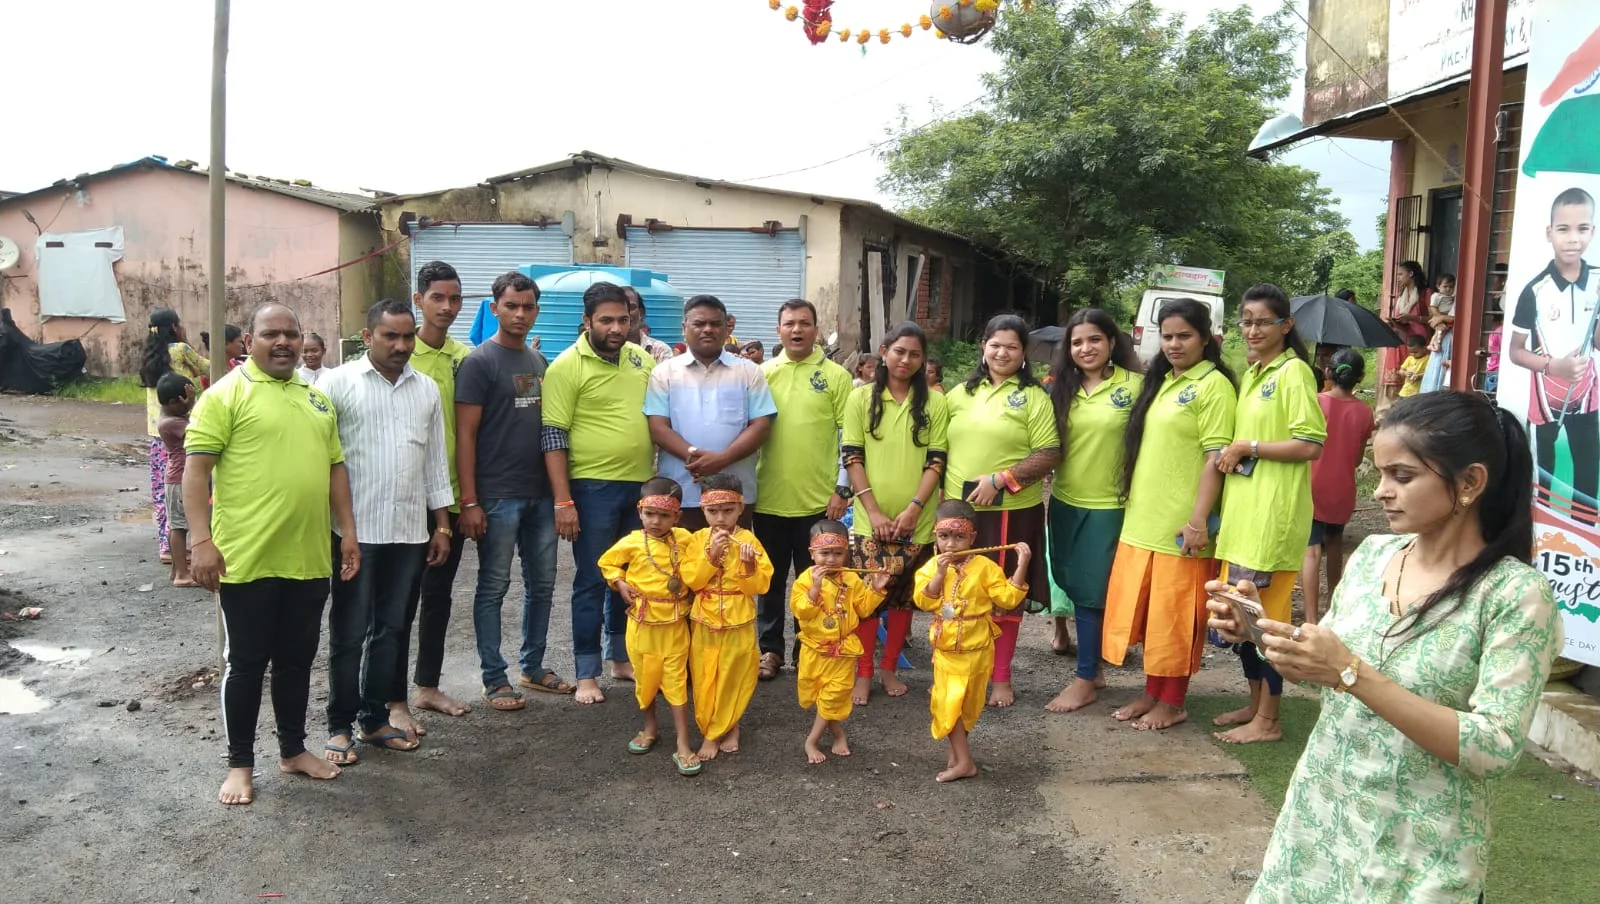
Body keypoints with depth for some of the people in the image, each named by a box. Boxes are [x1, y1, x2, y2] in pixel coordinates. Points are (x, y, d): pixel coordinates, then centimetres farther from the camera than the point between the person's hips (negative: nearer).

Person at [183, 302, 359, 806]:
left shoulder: (316, 399, 15)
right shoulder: (227, 393, -5)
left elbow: (335, 467, 18)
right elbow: (196, 468, -10)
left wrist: (348, 531, 12)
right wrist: (201, 540, -17)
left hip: (309, 558, 6)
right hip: (248, 558, -6)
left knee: (297, 660, 15)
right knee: (246, 663, 5)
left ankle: (293, 750, 29)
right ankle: (239, 764, 18)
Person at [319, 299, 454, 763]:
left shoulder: (427, 389, 9)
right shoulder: (338, 383, -5)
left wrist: (441, 524, 12)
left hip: (409, 530, 4)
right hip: (355, 530, -4)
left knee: (390, 629, 12)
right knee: (348, 633, 5)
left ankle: (375, 719, 23)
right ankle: (340, 726, 17)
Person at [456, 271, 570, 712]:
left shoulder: (540, 362, 12)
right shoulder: (479, 362, -7)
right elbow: (465, 434, -10)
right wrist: (469, 501, -15)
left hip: (541, 493, 7)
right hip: (498, 496, -6)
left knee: (542, 583, 13)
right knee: (494, 587, 3)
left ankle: (533, 666, 27)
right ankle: (494, 679, 12)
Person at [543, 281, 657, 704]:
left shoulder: (642, 360, 8)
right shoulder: (567, 366, -8)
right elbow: (553, 435, -11)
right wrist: (563, 500, -16)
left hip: (641, 484, 5)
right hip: (593, 487, -5)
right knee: (592, 581, 3)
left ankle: (621, 658, 31)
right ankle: (587, 673, 13)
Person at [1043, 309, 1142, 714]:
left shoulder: (1135, 385, -7)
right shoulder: (1063, 388, 6)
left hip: (1108, 505, -5)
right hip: (1064, 502, 5)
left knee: (1090, 592, 0)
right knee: (1071, 587, 13)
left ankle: (1084, 680, 12)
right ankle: (1092, 668, 28)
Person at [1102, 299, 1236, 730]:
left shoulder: (1213, 385, -10)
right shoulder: (1159, 381, 14)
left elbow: (1216, 458, -16)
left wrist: (1199, 519, -21)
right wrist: (1132, 502, 15)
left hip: (1181, 524, -8)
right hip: (1143, 519, 8)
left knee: (1175, 613, 2)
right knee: (1146, 609, 13)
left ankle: (1173, 702, 15)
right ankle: (1153, 692, 26)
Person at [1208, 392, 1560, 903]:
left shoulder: (1516, 594, -16)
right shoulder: (1373, 554, 0)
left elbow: (1497, 750, -22)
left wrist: (1353, 673, -29)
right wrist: (1258, 628, -9)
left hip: (1419, 852, -5)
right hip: (1315, 817, 5)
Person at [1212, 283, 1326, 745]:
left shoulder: (1293, 372, -9)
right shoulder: (1250, 375, 16)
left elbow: (1311, 445, -17)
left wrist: (1249, 448, -13)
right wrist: (1230, 455, 9)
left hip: (1273, 514, -8)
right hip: (1242, 510, 8)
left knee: (1264, 613, -1)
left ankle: (1268, 721, 11)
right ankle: (1255, 703, 28)